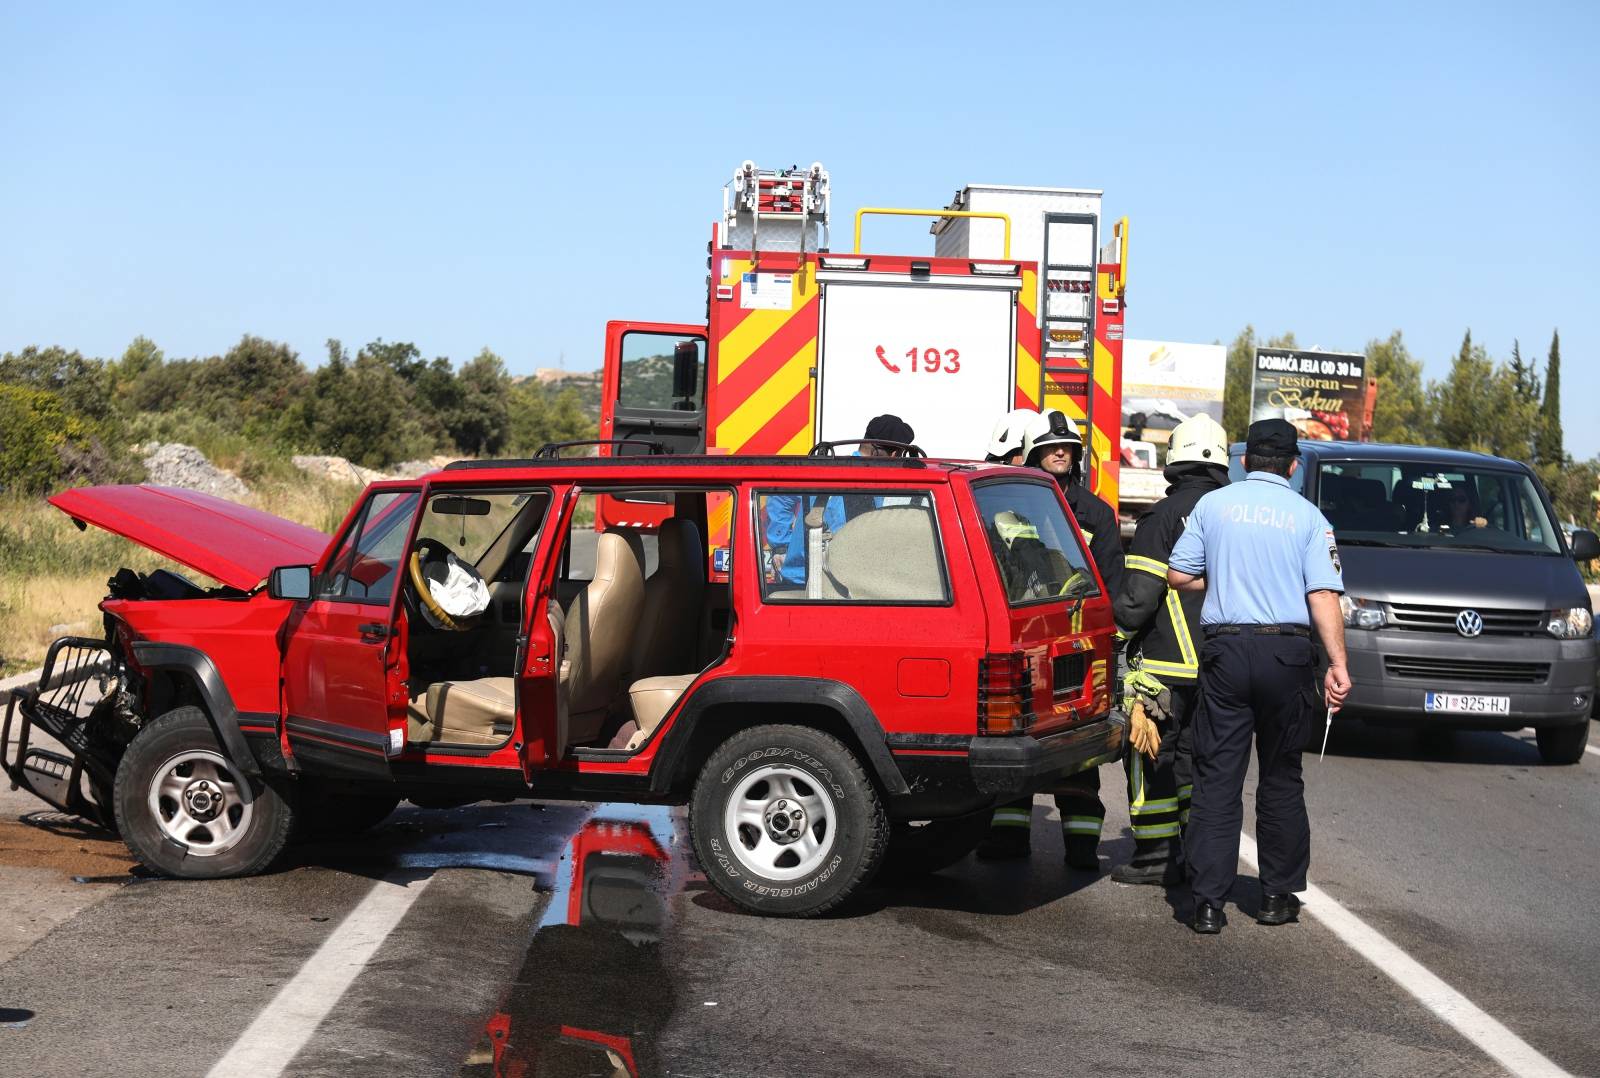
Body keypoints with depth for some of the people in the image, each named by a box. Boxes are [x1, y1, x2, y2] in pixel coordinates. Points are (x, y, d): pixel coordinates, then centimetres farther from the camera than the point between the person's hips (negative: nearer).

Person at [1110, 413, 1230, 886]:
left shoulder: (1163, 516, -11)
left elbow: (1139, 594, -15)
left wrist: (1117, 629, 0)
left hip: (1167, 662, -6)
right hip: (1221, 665, 6)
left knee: (1152, 758, 2)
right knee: (1197, 758, 15)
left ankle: (1156, 855, 2)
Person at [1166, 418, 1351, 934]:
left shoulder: (1213, 504, 4)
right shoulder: (1308, 517, 2)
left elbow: (1178, 574, 5)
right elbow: (1323, 595, -7)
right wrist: (1337, 663, -9)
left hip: (1225, 650, 0)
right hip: (1286, 652, 0)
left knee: (1217, 778, 2)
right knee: (1281, 778, 13)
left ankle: (1208, 902, -3)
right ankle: (1278, 895, 17)